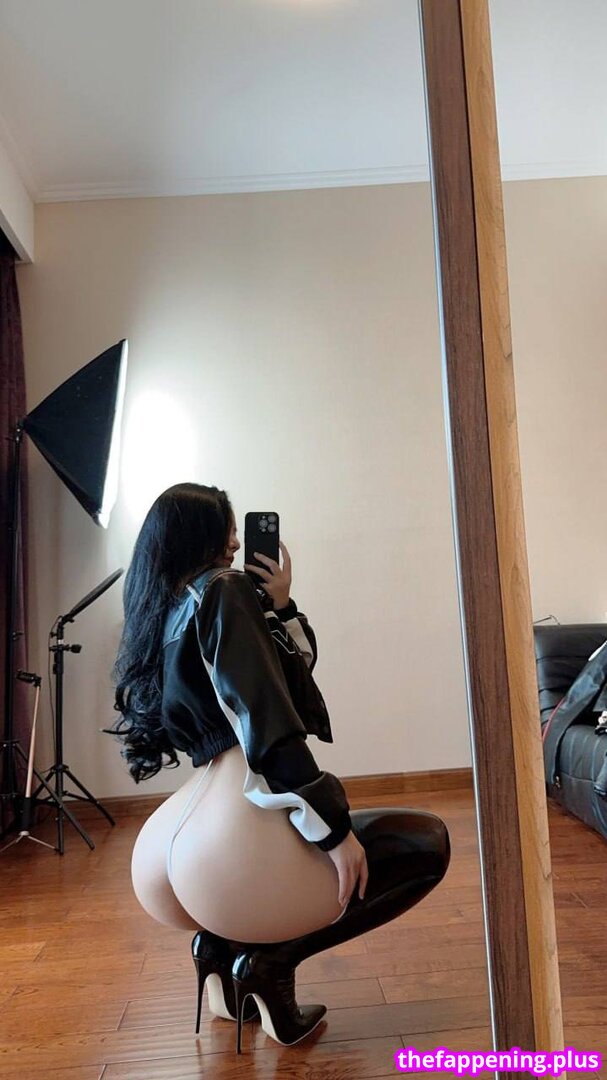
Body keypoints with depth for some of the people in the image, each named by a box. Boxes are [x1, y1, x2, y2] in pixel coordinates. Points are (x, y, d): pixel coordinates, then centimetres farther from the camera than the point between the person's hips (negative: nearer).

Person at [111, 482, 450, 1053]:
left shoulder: (167, 613, 18)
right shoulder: (220, 592, -6)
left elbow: (298, 664, 24)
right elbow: (267, 722, -17)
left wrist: (280, 605, 10)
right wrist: (335, 829, -13)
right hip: (231, 848, -9)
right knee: (427, 841, 10)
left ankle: (219, 944, 18)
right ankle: (271, 959, 1)